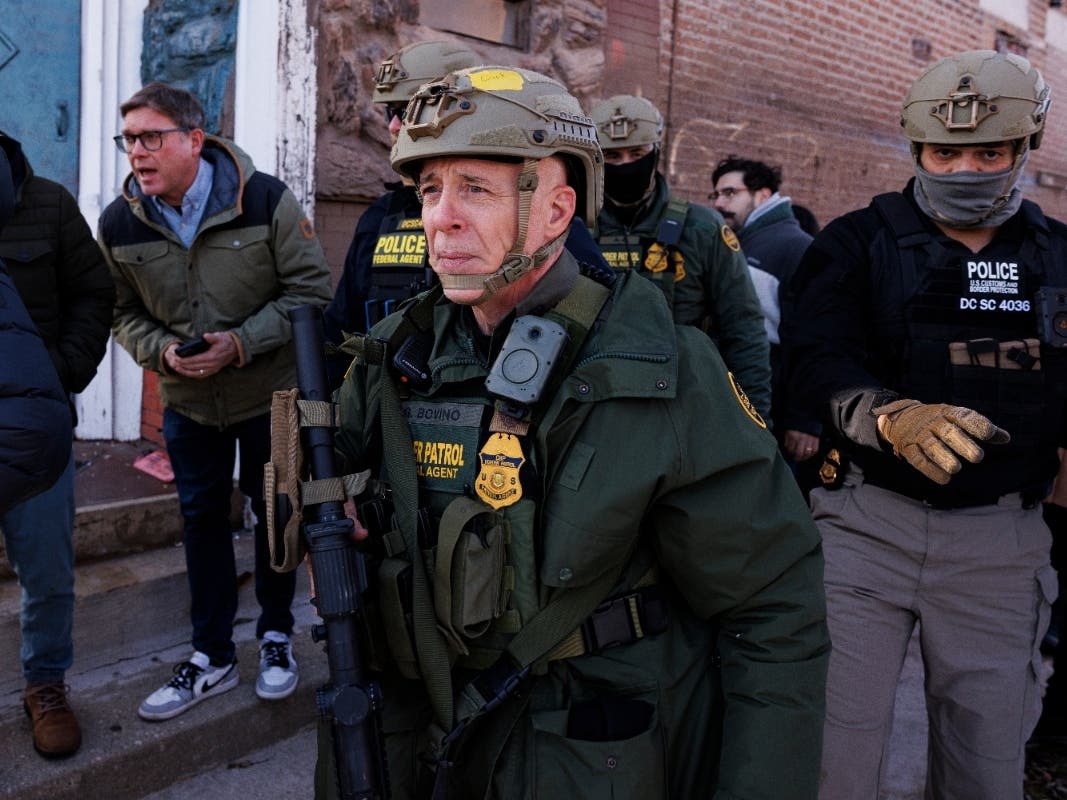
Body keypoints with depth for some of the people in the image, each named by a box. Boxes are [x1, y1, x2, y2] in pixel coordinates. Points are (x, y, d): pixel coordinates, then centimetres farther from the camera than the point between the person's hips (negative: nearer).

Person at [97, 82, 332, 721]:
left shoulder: (265, 199, -18)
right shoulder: (120, 223, -7)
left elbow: (312, 290, -13)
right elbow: (126, 313, 5)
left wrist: (241, 343, -22)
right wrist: (162, 350, -16)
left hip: (269, 394, -3)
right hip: (187, 403, 3)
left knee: (274, 512, 10)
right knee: (202, 518, 11)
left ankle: (276, 637, 32)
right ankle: (212, 657, 25)